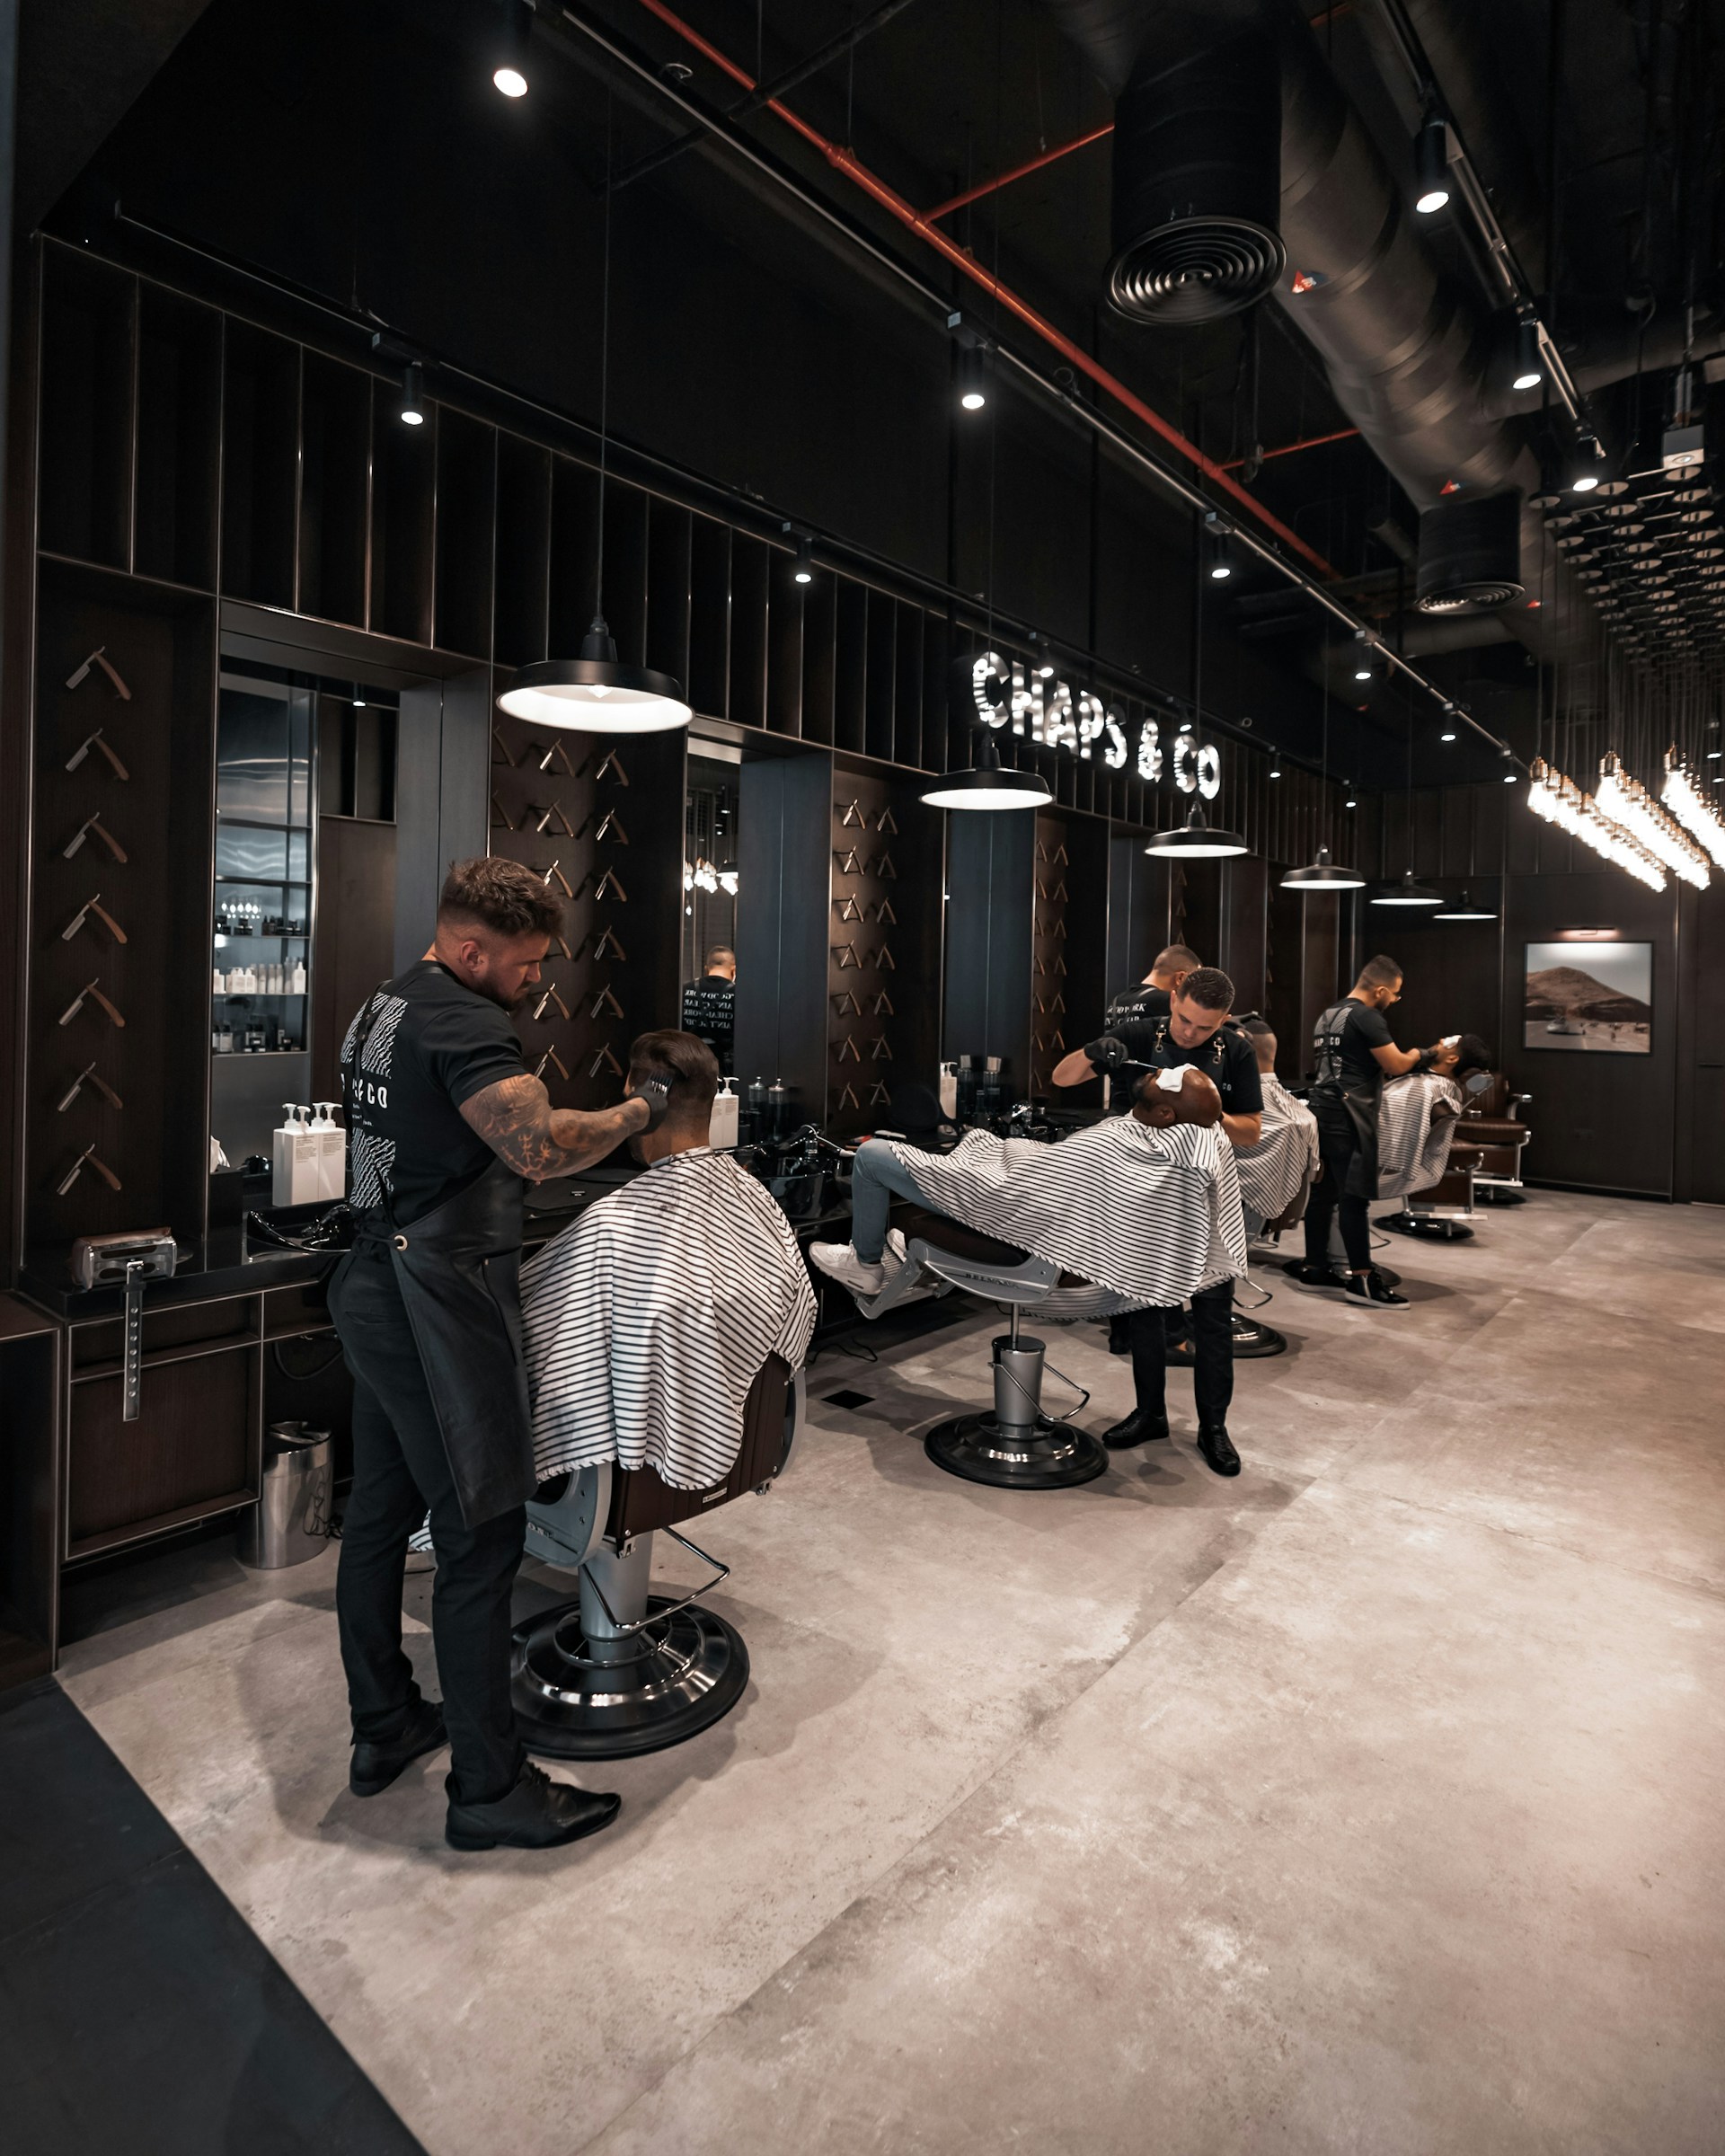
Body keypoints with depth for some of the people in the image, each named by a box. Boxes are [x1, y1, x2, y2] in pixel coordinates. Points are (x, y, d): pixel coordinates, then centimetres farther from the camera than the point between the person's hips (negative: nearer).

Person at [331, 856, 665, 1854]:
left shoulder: (385, 1006, 16)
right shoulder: (462, 1022, -17)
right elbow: (540, 1146, -30)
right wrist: (639, 1109, -14)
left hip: (378, 1288, 11)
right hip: (438, 1299, -11)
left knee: (380, 1513, 18)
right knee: (481, 1538, -2)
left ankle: (383, 1728, 34)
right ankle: (489, 1788, 11)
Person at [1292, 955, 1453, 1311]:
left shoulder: (1328, 1015, 19)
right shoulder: (1367, 1018, -10)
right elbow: (1395, 1065, -10)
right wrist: (1424, 1054, 10)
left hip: (1324, 1108, 10)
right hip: (1348, 1115, -10)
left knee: (1324, 1191, 11)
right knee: (1355, 1197, -7)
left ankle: (1314, 1270, 16)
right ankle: (1361, 1280, -4)